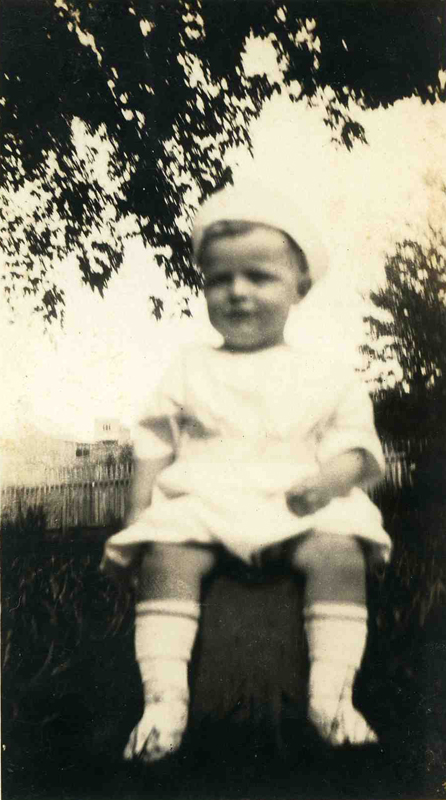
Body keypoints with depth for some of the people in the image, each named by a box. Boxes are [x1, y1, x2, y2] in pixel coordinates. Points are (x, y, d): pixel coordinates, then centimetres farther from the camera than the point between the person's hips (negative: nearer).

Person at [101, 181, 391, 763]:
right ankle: (165, 696, -28)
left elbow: (356, 446, 9)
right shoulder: (190, 370, 18)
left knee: (339, 553, -31)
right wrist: (136, 517, 5)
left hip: (303, 506, -1)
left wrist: (329, 479, -14)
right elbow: (154, 446, 16)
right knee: (164, 556, -29)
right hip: (202, 501, 1)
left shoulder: (326, 370, 14)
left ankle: (331, 694, -26)